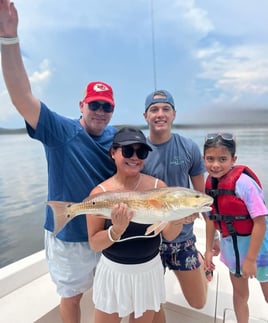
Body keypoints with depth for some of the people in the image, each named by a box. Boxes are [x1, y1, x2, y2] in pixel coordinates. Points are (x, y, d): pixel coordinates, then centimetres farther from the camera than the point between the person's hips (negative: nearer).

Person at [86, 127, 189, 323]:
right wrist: (117, 230, -30)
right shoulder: (100, 193, -16)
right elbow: (94, 244, -12)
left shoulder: (158, 186, -11)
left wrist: (178, 219, -28)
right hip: (114, 272, -1)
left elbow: (169, 236, -8)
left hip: (150, 270, 2)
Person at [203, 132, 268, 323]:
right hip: (231, 246, 5)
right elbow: (212, 218, 4)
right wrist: (208, 249, 7)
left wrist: (250, 258, -20)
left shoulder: (243, 181, -26)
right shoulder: (210, 183, -6)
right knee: (240, 293, 24)